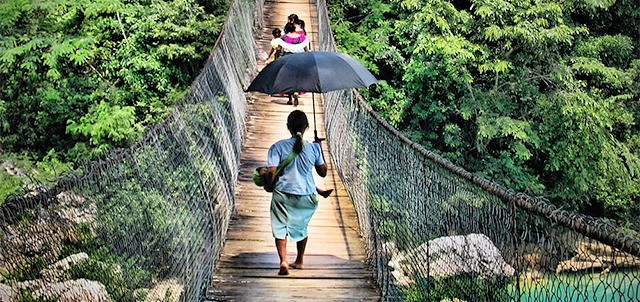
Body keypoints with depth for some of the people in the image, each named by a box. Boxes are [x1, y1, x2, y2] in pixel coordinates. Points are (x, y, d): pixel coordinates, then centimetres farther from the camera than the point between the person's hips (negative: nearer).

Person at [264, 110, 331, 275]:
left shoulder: (278, 147, -11)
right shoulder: (313, 147, -5)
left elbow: (272, 173, -15)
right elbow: (323, 172, 5)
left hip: (283, 194, -3)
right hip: (307, 196, 3)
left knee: (280, 227, 9)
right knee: (301, 226, 24)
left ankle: (283, 261, -10)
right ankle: (300, 261, 36)